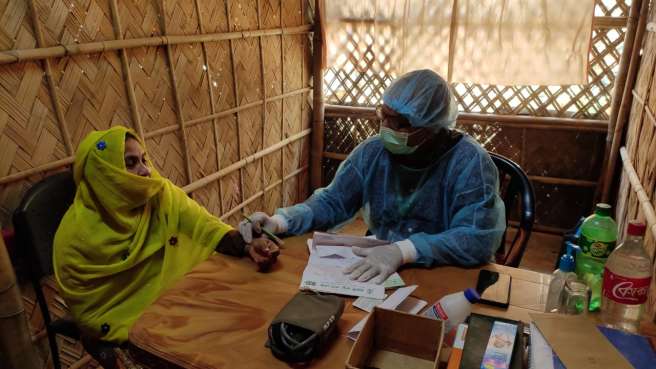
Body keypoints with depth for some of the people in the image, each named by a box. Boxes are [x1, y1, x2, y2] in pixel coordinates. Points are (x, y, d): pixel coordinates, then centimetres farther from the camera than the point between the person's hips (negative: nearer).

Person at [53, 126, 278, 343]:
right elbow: (87, 315, -12)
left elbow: (206, 227, -9)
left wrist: (247, 246, -29)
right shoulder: (77, 237, -18)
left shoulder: (161, 193, -8)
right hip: (130, 325, -4)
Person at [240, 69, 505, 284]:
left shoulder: (469, 162, -17)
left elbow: (480, 238, -25)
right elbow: (331, 202, 3)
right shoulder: (372, 151, -3)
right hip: (377, 271, 3)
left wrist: (403, 250, -36)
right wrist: (279, 222, -14)